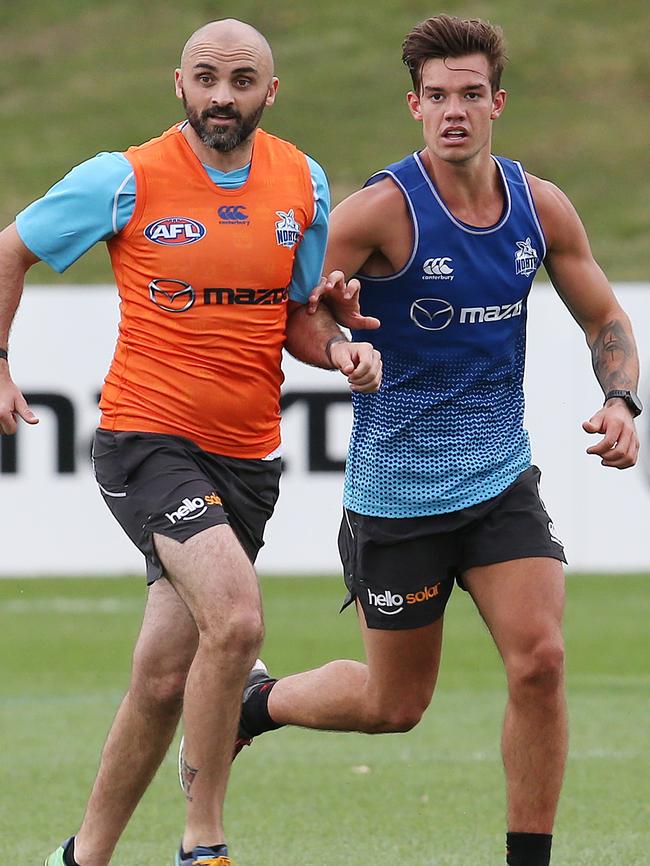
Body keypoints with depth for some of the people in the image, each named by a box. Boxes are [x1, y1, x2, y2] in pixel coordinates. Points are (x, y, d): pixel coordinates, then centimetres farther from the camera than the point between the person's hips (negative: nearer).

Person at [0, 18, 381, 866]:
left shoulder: (302, 183, 5)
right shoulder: (125, 180, -7)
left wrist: (341, 350, -5)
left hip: (246, 459, 5)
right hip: (146, 439, -5)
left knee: (163, 680, 7)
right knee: (235, 618, -27)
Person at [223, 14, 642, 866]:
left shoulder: (541, 207, 0)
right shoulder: (381, 211, -15)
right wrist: (330, 322, -31)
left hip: (502, 478, 4)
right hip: (397, 493, -4)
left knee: (540, 660, -14)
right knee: (395, 705, 7)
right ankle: (252, 703, 36)